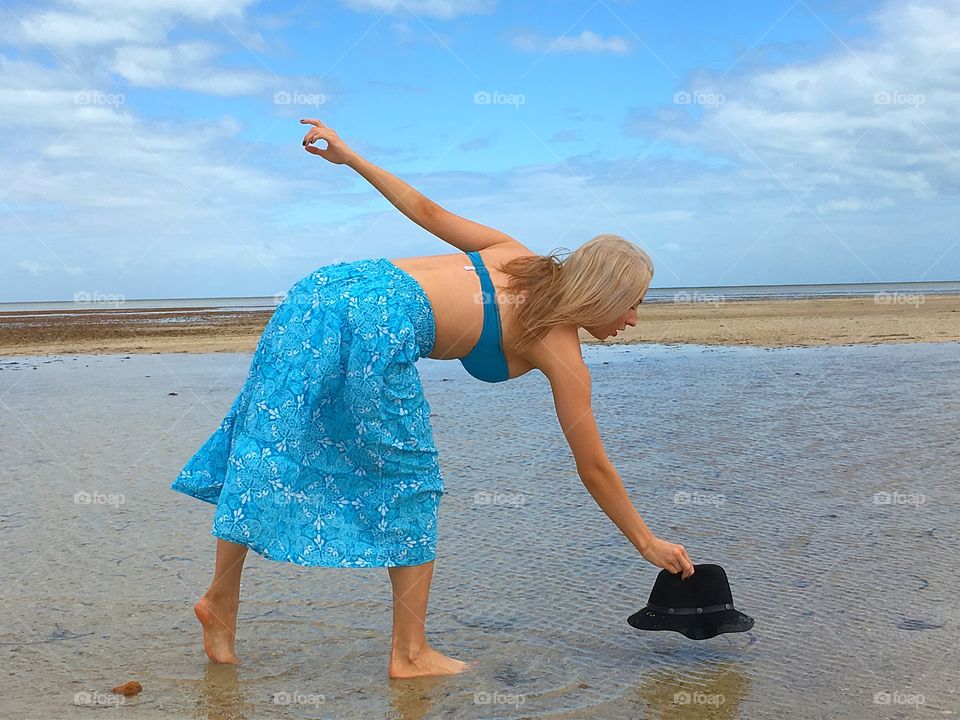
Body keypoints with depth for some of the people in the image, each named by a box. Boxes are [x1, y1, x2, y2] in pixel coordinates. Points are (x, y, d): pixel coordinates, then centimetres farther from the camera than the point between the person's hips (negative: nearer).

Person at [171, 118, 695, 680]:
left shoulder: (517, 257, 22)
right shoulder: (561, 353, 7)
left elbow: (427, 211, 22)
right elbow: (594, 468, 13)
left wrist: (350, 157, 29)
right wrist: (648, 542, 23)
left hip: (326, 289, 7)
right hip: (377, 323, -7)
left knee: (266, 451, 13)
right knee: (410, 481, 10)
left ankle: (221, 599, 25)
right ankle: (411, 654, 18)